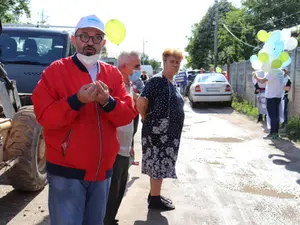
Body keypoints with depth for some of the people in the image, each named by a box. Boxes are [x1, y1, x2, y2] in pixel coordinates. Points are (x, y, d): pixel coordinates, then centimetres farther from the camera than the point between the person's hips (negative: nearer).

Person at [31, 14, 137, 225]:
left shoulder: (114, 74, 7)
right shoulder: (55, 70, -5)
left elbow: (128, 114, 1)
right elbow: (44, 116, -12)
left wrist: (107, 102, -18)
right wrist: (76, 101, -25)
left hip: (103, 169, 5)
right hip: (67, 170, -4)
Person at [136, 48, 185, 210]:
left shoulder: (171, 83, 13)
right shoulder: (157, 80, -16)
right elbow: (141, 102, -23)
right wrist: (146, 118, -10)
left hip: (169, 131, 9)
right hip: (158, 130, -9)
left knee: (161, 163, 16)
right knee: (158, 163, -2)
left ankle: (155, 194, 28)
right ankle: (155, 199, 9)